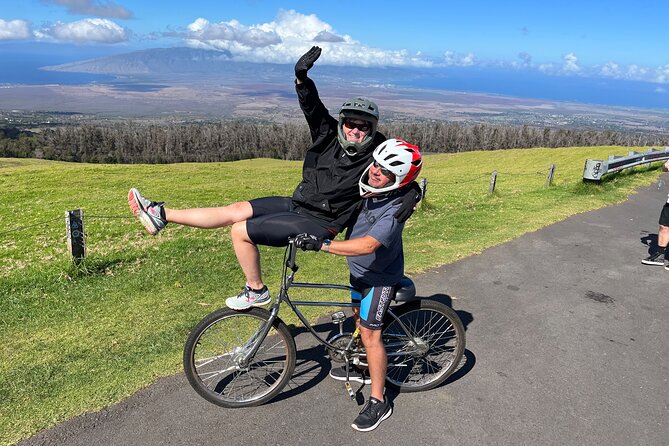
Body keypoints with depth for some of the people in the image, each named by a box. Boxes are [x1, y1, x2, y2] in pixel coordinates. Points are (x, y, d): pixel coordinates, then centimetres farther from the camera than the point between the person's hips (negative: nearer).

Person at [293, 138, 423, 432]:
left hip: (380, 276, -8)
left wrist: (322, 245, -50)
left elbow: (368, 244, -47)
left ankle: (378, 402, 9)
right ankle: (362, 369, 45)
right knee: (358, 318, 22)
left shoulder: (393, 210, -34)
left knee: (370, 333, -6)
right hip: (359, 269, 8)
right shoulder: (365, 190, -10)